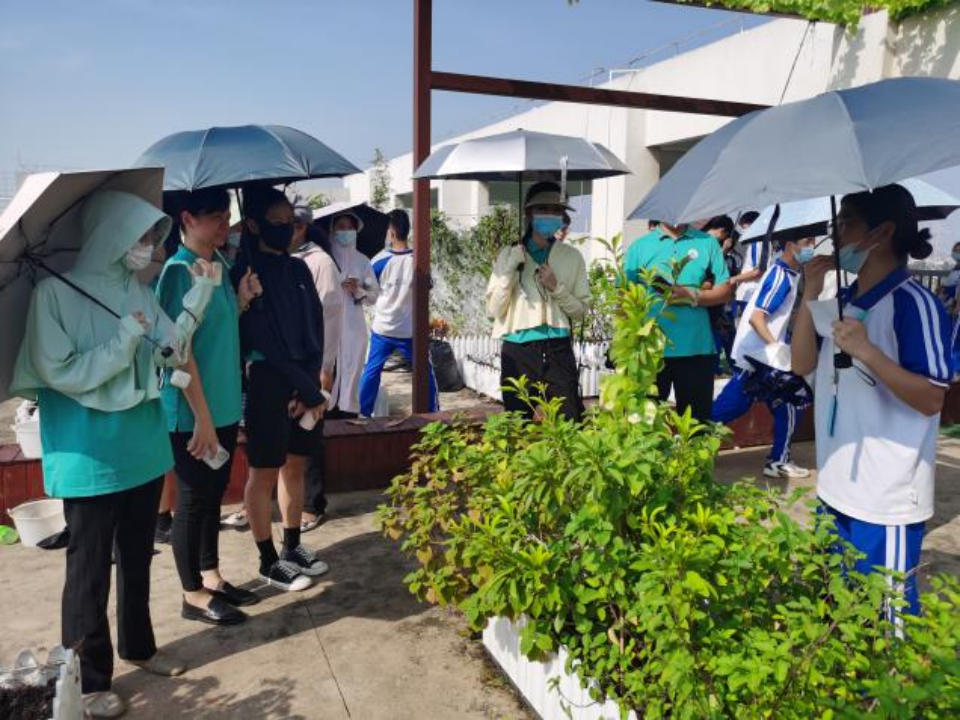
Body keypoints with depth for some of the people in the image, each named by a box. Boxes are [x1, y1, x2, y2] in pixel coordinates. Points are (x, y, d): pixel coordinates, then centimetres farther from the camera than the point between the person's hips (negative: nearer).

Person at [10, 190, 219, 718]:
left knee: (137, 556, 20)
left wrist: (199, 294, -7)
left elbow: (171, 350, 1)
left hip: (143, 447, 6)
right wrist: (124, 341, -21)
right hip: (90, 456, -6)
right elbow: (58, 372, -17)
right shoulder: (56, 291, -13)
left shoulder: (136, 289, 4)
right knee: (90, 569, 7)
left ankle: (137, 646, 38)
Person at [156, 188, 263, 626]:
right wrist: (201, 417, -20)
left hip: (225, 405, 8)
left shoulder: (220, 264, 8)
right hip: (192, 413, -8)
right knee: (193, 500, 5)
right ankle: (193, 596, 20)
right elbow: (181, 349, -20)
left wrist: (242, 300, 0)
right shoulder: (179, 270, -16)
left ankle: (211, 577, 33)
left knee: (213, 495, 17)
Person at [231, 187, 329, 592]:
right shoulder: (245, 273, -11)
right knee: (264, 474, 4)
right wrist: (311, 391, -12)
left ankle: (292, 548, 28)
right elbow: (263, 342, -15)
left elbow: (315, 330, 5)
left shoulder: (298, 269, 8)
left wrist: (311, 386, -7)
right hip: (267, 384, -6)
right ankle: (269, 562, 17)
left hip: (304, 383, 6)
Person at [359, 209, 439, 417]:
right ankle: (432, 413, 17)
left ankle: (363, 413, 19)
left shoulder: (379, 261, -9)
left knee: (371, 371, 13)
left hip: (382, 328, 0)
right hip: (410, 330, 0)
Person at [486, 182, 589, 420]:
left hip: (558, 351, 0)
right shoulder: (509, 255, 4)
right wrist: (510, 270, -10)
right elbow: (493, 310, -1)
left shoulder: (572, 257, 6)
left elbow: (580, 310, 7)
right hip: (517, 352, 0)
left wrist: (556, 287, -9)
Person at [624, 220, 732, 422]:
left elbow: (724, 291, 7)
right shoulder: (639, 246, 6)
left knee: (696, 421, 9)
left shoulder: (707, 243, 8)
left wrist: (694, 296, -12)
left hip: (696, 349, 1)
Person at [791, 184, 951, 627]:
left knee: (886, 614, 6)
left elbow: (931, 399, -19)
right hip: (837, 487, 8)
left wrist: (866, 352, -31)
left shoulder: (913, 304, -16)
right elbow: (802, 365, 6)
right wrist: (811, 296, -3)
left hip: (886, 499, -8)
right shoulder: (843, 301, 8)